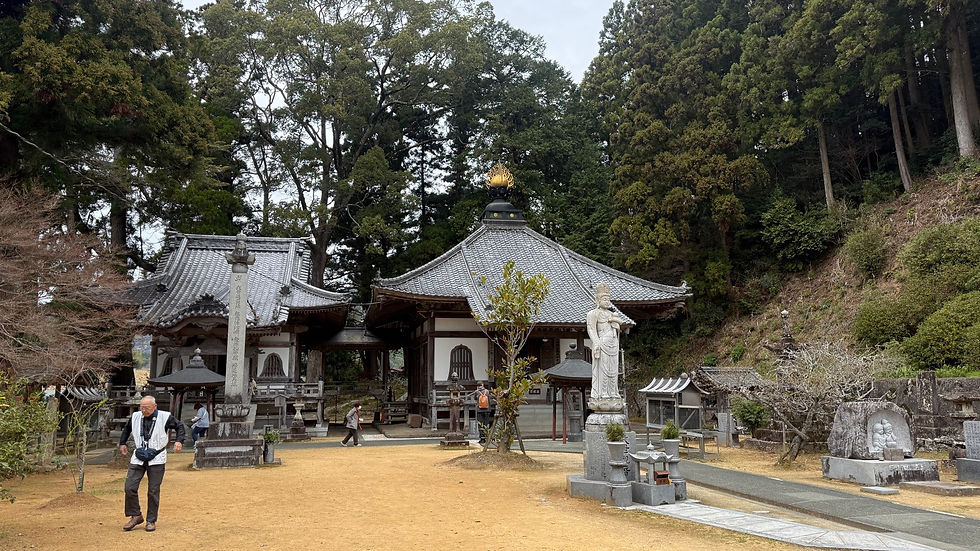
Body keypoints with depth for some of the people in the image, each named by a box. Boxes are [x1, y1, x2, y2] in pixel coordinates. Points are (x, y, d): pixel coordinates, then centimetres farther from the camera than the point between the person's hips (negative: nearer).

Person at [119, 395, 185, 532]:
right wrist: (122, 443, 20)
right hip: (138, 459, 3)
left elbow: (179, 426, 5)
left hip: (156, 459, -3)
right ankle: (136, 516, 13)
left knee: (153, 491, 0)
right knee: (130, 488, -5)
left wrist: (179, 441, -9)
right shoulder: (135, 417, 3)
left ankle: (151, 521, 12)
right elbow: (127, 428, 25)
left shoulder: (165, 417, -7)